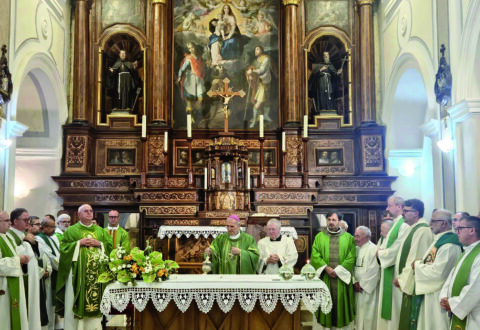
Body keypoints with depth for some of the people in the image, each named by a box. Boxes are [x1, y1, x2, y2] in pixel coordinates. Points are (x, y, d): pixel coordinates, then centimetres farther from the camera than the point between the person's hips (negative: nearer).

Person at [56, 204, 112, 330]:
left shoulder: (100, 230, 16)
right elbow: (63, 247, -3)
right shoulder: (71, 230, 6)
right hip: (78, 272, -3)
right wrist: (79, 243, -11)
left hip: (97, 271, 3)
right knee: (77, 301, -4)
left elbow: (110, 246, 11)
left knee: (95, 299, 2)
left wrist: (99, 243, -5)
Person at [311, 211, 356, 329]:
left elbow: (351, 257, -2)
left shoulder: (348, 238, 6)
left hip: (342, 278, 0)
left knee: (341, 302, 0)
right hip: (324, 277, 1)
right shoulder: (319, 237, 9)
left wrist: (338, 270, -11)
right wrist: (326, 268, -13)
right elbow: (315, 256, 0)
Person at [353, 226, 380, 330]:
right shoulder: (356, 249, 11)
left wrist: (362, 285, -14)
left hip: (368, 289, -7)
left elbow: (373, 271, -18)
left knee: (368, 314, -1)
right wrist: (355, 282, -3)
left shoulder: (373, 249, -13)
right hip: (358, 289, 7)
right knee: (359, 313, 12)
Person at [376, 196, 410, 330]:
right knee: (388, 305, 14)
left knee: (395, 306, 0)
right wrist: (381, 250, -1)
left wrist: (380, 253, -4)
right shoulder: (395, 225, 14)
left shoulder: (404, 226, -18)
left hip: (395, 272, -9)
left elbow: (395, 251, -20)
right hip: (388, 272, 9)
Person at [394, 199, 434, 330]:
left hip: (413, 284, -9)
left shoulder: (422, 230, -17)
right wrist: (401, 277, 13)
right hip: (408, 283, 9)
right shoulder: (413, 229, 14)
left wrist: (402, 279, -12)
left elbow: (415, 259, -20)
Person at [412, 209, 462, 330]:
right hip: (430, 294, 10)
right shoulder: (439, 240, 10)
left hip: (439, 297, -10)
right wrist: (420, 263, 0)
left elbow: (438, 272, -26)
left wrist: (418, 266, -13)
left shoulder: (449, 246, -21)